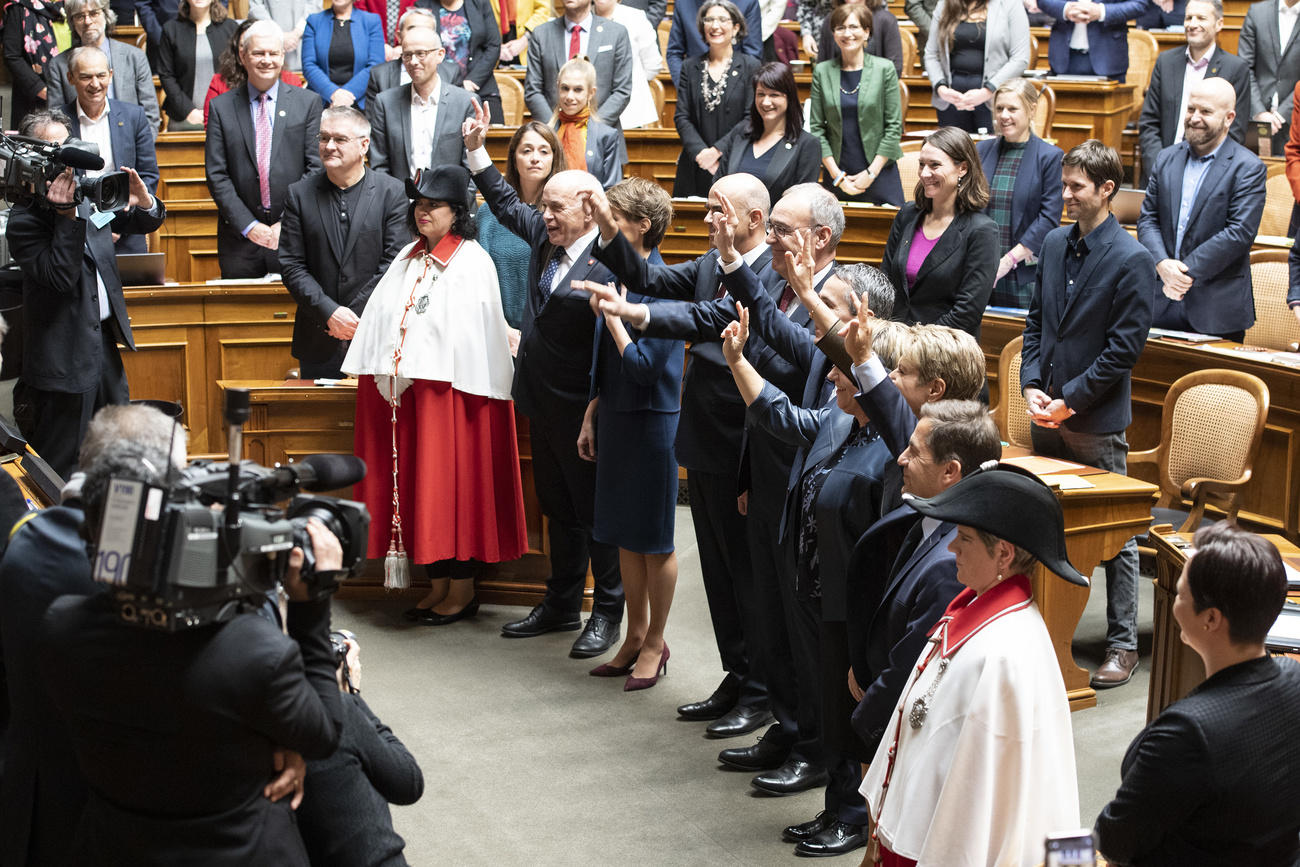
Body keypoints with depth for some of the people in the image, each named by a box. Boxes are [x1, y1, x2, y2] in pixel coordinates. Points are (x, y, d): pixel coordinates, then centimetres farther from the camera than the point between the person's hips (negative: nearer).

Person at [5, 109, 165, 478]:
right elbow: (60, 277, -25)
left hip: (105, 339, 7)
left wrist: (143, 201, -9)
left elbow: (143, 223, 14)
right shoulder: (24, 220, -15)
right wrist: (67, 216, -28)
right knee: (61, 470, 2)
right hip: (66, 356, -7)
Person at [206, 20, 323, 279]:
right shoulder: (221, 107, 6)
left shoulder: (307, 103, 5)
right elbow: (217, 175, 1)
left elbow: (316, 168, 0)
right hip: (240, 237, 1)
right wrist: (249, 226, -8)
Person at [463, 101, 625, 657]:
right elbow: (506, 204, 22)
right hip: (544, 402, 8)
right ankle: (561, 606, 31)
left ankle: (608, 612, 20)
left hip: (582, 409, -8)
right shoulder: (546, 236, 4)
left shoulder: (609, 264, -21)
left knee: (595, 511, 5)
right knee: (558, 509, 18)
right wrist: (477, 151, 16)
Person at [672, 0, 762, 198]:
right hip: (696, 169, 3)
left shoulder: (751, 66, 2)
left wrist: (718, 151, -13)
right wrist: (701, 152, -11)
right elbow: (681, 117, 5)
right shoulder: (690, 67, 11)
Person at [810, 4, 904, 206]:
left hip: (879, 173, -1)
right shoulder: (822, 72, 4)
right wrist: (837, 175, -5)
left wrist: (871, 172, -8)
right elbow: (816, 128, 3)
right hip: (837, 176, 2)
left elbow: (894, 127, -2)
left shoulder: (884, 69, -1)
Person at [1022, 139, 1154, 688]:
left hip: (1097, 421, -6)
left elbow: (1125, 348, -13)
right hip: (1047, 415, 6)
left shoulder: (1131, 261, -12)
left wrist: (1070, 401, -15)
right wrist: (1032, 386, -2)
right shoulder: (1054, 244, 8)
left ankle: (1122, 644, 11)